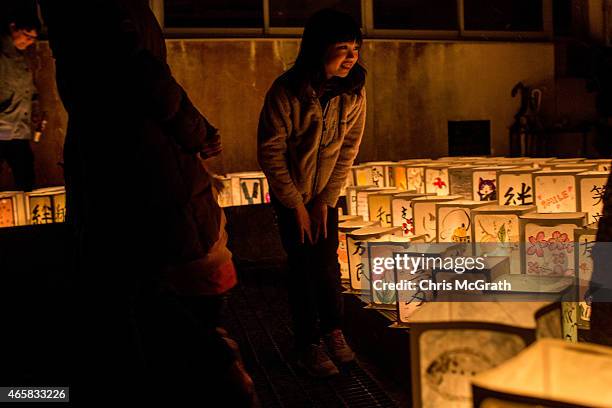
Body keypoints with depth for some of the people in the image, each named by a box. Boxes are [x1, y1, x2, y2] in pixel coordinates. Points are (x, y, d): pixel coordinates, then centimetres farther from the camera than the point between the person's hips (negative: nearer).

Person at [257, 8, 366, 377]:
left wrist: (326, 200, -9)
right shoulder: (286, 91, -25)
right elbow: (270, 153, -18)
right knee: (303, 263, -2)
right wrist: (297, 204, -13)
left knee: (328, 259, 4)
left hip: (327, 190, 3)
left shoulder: (354, 90, -14)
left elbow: (349, 149, -7)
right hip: (290, 190, -3)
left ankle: (334, 331, 22)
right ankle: (308, 345, 10)